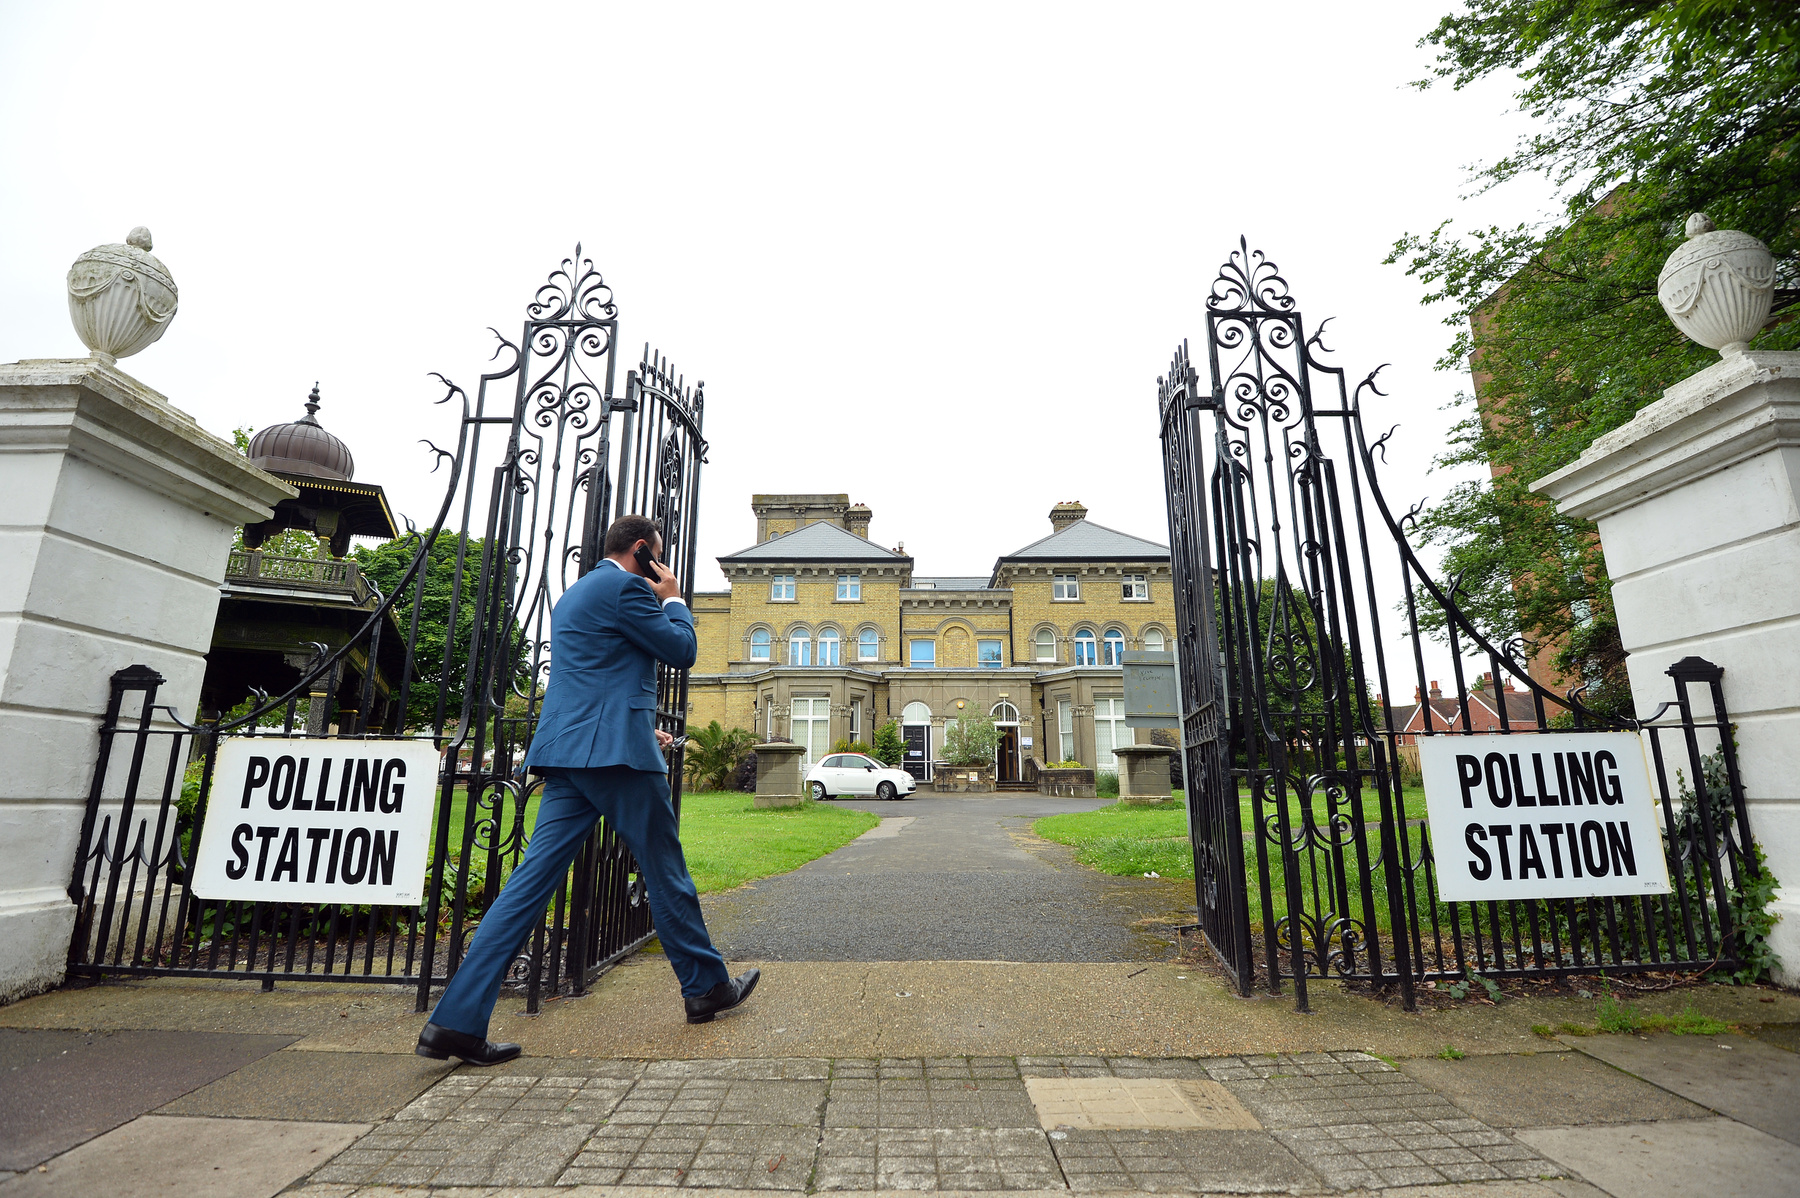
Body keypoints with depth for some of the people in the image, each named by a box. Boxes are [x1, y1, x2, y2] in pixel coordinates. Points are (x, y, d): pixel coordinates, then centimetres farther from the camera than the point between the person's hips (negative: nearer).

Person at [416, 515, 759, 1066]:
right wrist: (673, 599, 9)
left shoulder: (573, 595, 24)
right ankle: (706, 986, 20)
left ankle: (457, 1020, 3)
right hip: (616, 752, -9)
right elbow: (682, 650, -6)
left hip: (566, 753, 9)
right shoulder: (624, 587, -8)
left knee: (534, 878, 5)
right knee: (666, 873, 5)